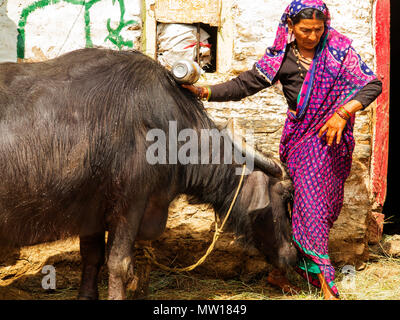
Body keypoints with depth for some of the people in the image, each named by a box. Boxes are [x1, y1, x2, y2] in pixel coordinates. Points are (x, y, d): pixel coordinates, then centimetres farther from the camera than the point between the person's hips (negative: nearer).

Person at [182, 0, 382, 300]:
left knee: (329, 203, 5)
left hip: (336, 137, 2)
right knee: (310, 200, -9)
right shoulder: (281, 57, -1)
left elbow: (372, 84, -3)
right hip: (303, 137, -1)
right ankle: (325, 282, -5)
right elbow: (242, 85, -1)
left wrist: (342, 113, -14)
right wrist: (202, 92, -12)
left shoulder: (338, 47, -2)